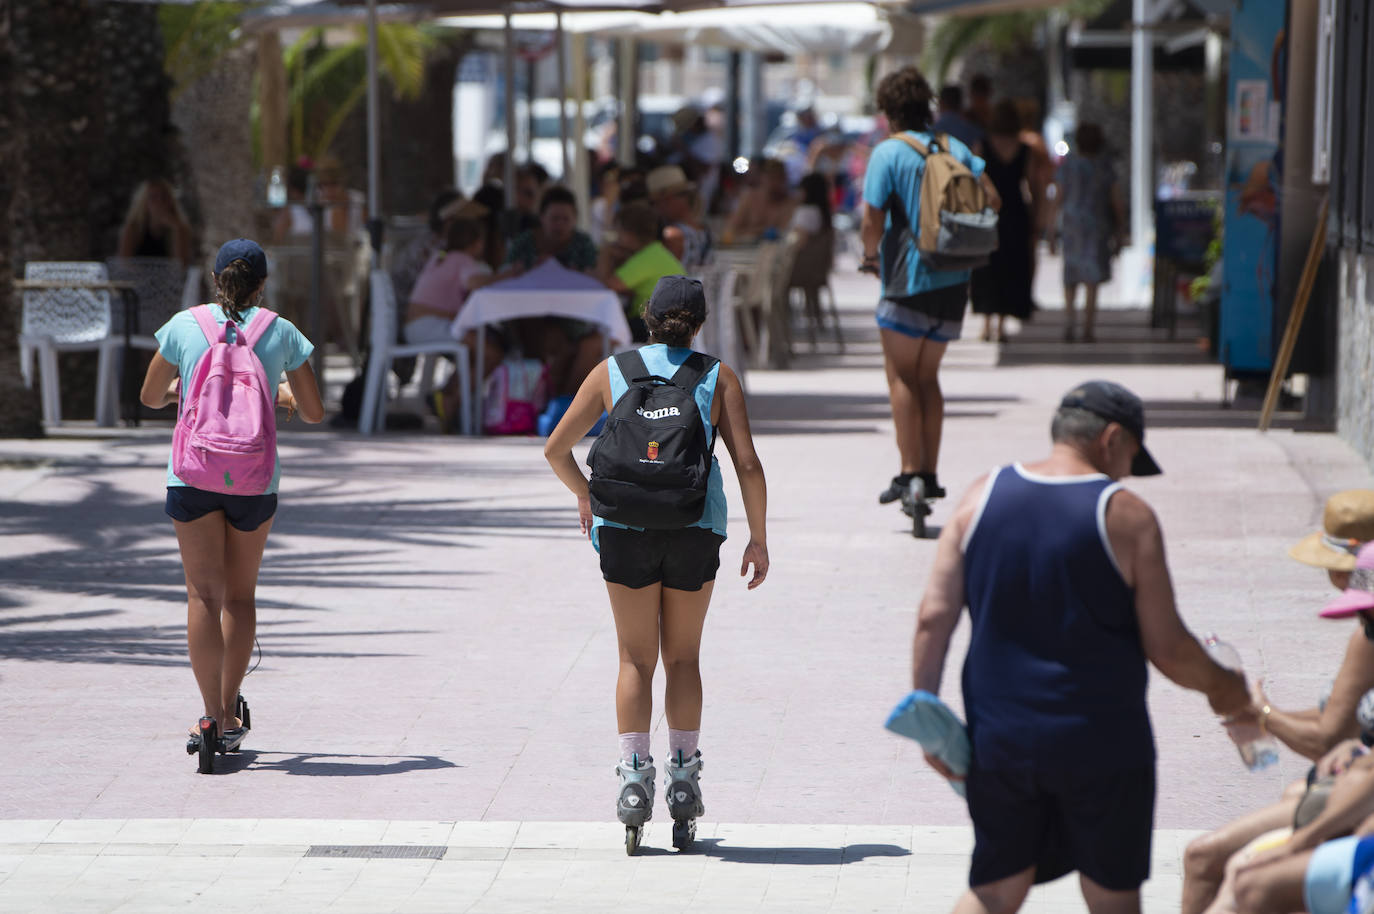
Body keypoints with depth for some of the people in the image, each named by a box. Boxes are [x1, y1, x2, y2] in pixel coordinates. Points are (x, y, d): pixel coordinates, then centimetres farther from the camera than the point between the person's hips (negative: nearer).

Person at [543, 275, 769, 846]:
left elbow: (556, 449, 6)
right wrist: (759, 539, 7)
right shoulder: (718, 378, 3)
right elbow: (748, 466, -2)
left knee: (636, 659, 8)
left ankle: (634, 775, -2)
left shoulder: (611, 372, 6)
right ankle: (683, 770, 12)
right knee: (683, 656, 15)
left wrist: (584, 497, 24)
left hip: (624, 526, 0)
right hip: (696, 529, 0)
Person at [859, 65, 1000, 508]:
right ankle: (930, 474, 12)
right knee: (927, 376, 15)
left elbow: (872, 222, -13)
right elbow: (991, 199, 5)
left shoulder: (888, 152, -8)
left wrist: (872, 254, 6)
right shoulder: (955, 148, 9)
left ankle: (910, 470, -8)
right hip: (954, 284, 6)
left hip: (910, 280, -6)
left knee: (901, 375, 1)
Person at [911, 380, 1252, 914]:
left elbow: (934, 616, -1)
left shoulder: (983, 496, 3)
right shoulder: (1125, 515, -9)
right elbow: (1168, 649, -7)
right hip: (1099, 747, -4)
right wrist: (1223, 689, 11)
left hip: (998, 742, 4)